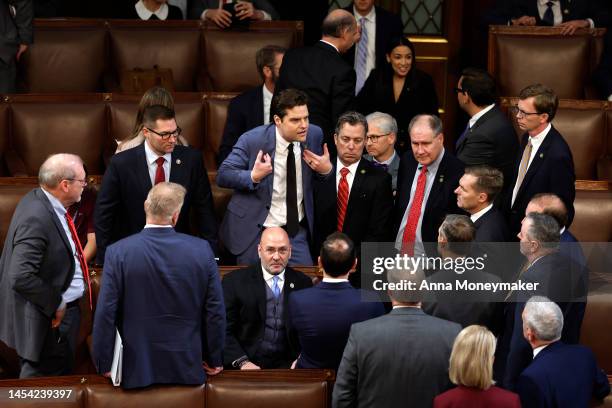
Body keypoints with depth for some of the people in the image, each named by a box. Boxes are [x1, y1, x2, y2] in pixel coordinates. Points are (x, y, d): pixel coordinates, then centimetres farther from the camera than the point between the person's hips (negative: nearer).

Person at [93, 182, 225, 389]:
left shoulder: (118, 253, -11)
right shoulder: (202, 250, -6)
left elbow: (105, 314, -9)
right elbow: (215, 311, -2)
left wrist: (104, 365, 2)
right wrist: (214, 360, 11)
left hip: (138, 371, -1)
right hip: (188, 370, 1)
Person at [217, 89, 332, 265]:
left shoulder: (314, 135, -4)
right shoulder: (252, 140, -15)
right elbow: (222, 176, -12)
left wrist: (326, 170, -12)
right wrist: (253, 176, -28)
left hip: (296, 231, 3)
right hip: (254, 231, -3)